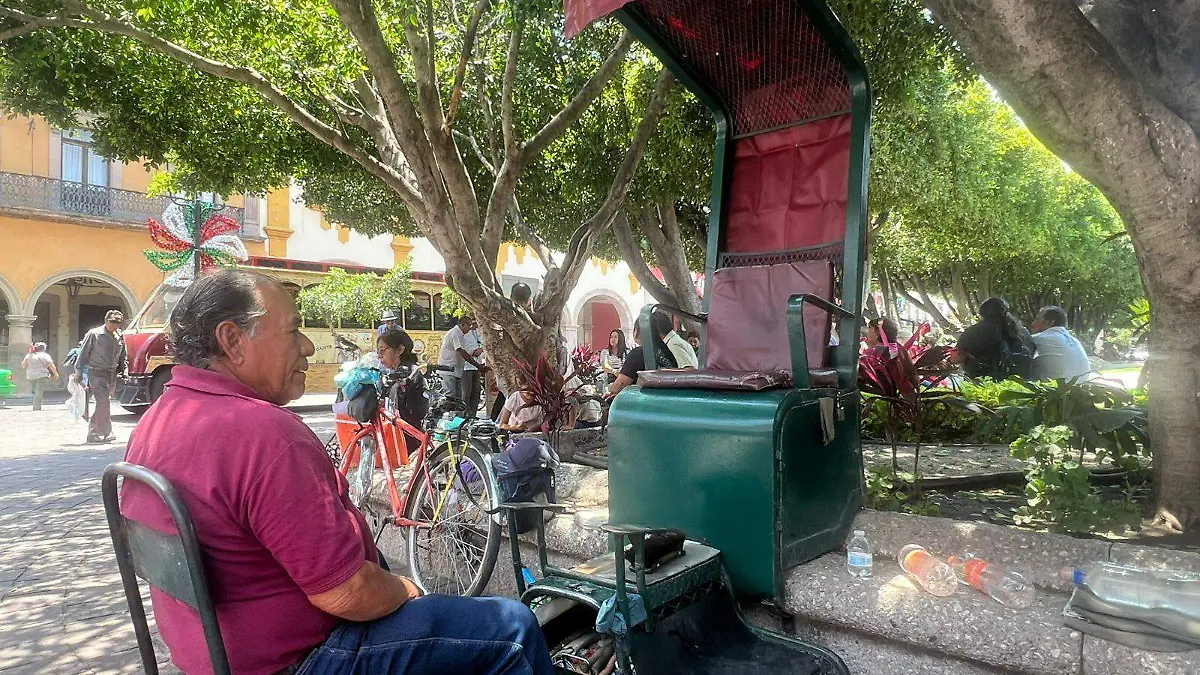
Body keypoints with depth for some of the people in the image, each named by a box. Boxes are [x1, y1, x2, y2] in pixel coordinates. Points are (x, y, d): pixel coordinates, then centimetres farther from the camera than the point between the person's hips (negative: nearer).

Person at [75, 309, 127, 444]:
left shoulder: (119, 336, 9)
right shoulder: (94, 334, -5)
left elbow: (122, 357, 19)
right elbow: (83, 354, -1)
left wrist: (122, 371, 13)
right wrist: (78, 374, -2)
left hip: (112, 374, 5)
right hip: (97, 373, -5)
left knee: (102, 403, 10)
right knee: (103, 402, -14)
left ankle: (93, 434, 20)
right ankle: (106, 433, -10)